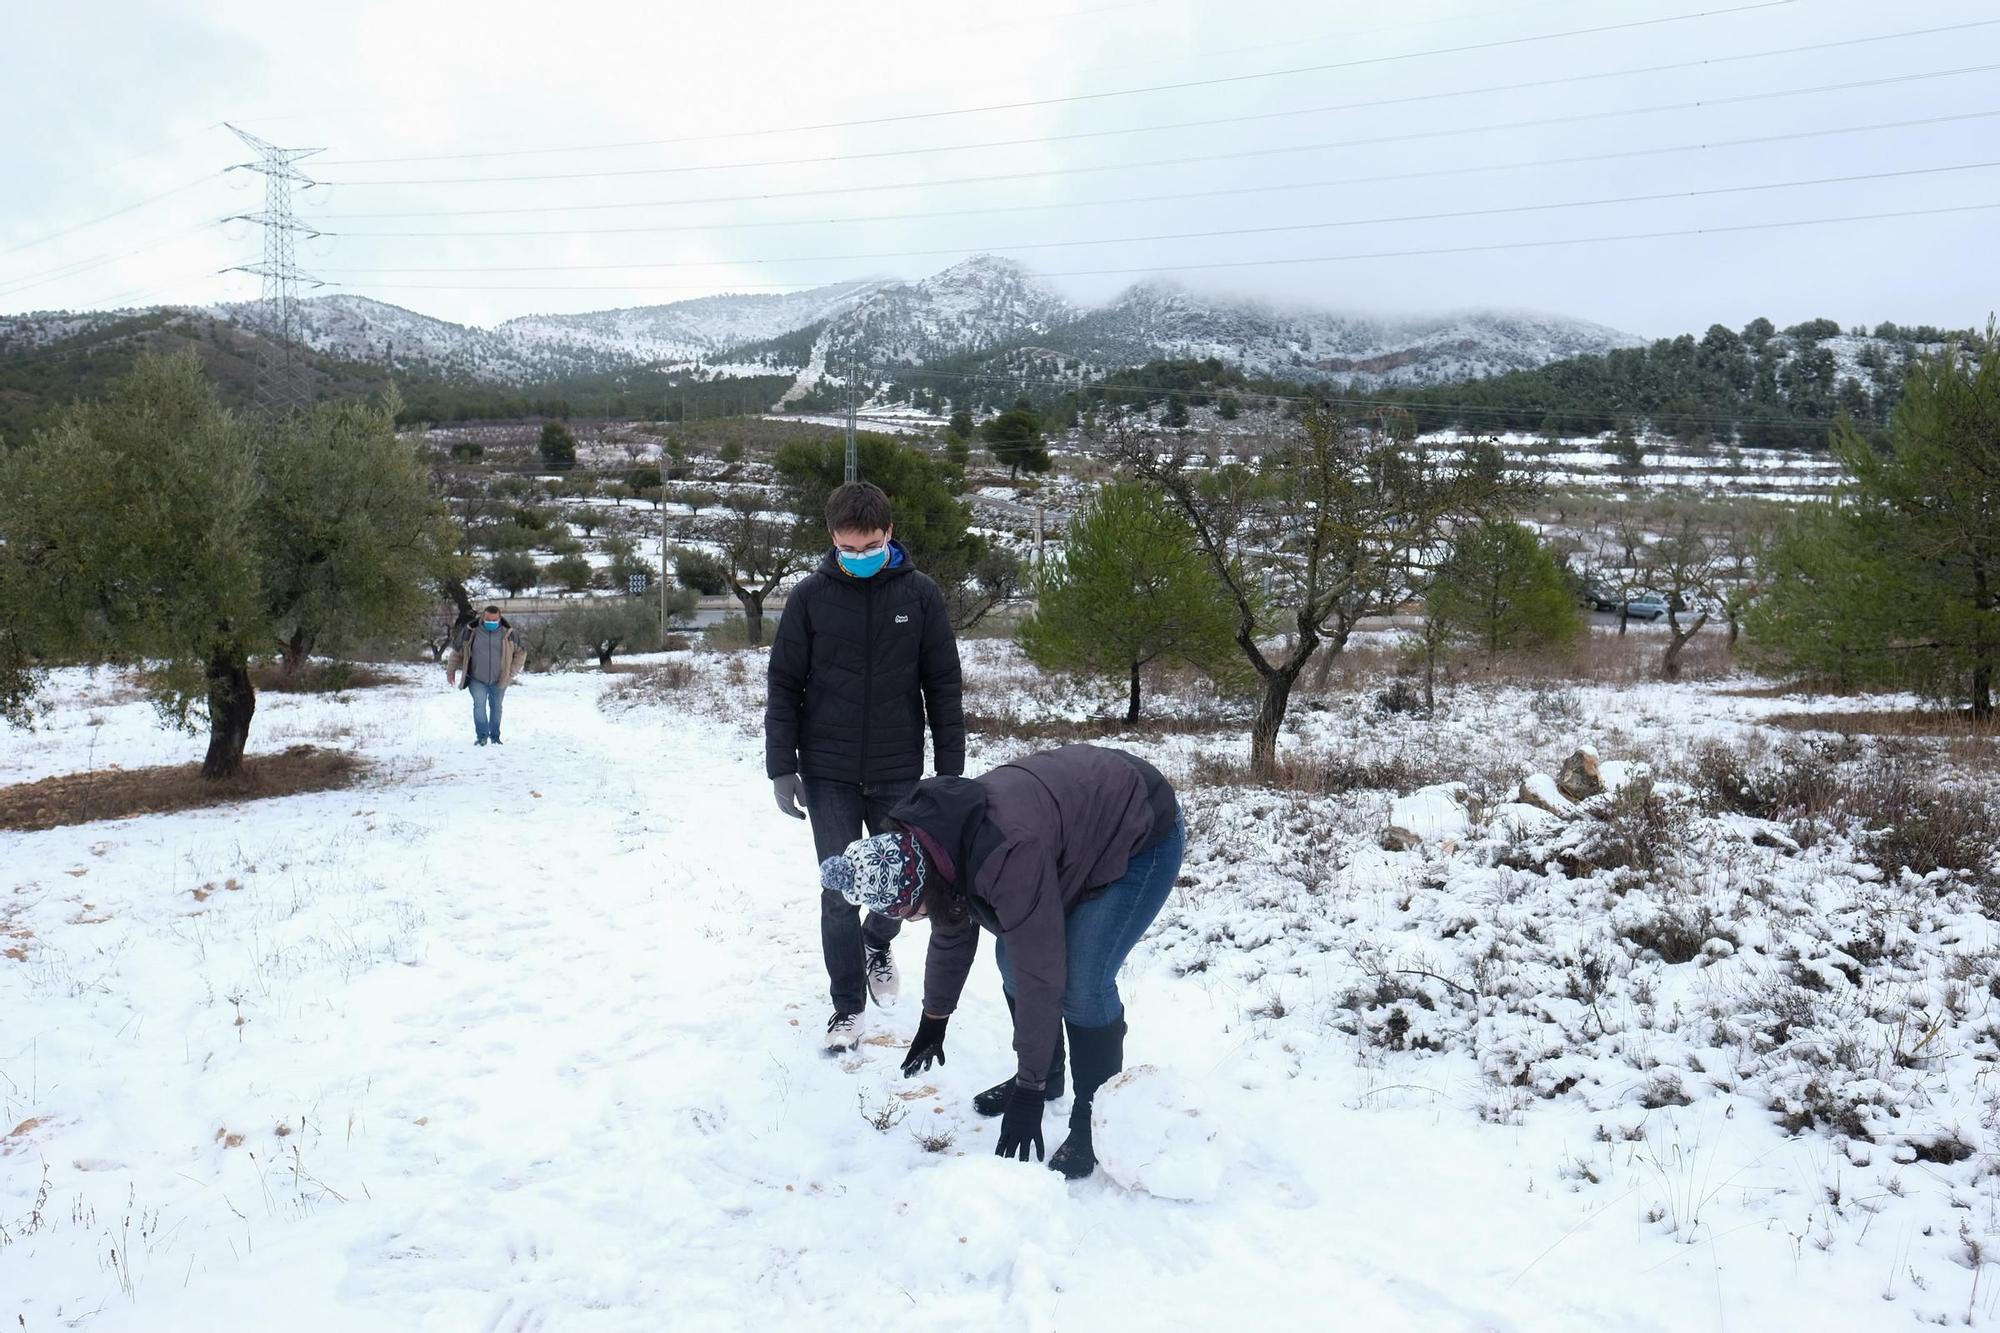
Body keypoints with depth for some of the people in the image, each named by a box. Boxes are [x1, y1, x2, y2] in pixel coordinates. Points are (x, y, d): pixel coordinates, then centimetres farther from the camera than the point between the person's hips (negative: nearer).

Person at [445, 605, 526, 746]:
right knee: (479, 704, -17)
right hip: (477, 680, -1)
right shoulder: (470, 632, -5)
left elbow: (521, 652, 5)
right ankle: (482, 735, -8)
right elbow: (457, 651, 8)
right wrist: (451, 670, 9)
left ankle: (495, 736, 27)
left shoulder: (509, 634, -5)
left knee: (496, 707, 12)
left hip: (499, 681, 1)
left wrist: (511, 673, -1)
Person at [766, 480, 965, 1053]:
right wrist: (781, 767, -5)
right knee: (840, 892, 2)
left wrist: (951, 770, -1)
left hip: (899, 771, 1)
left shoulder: (920, 594, -3)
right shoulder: (810, 596, -4)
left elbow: (944, 687, 1)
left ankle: (877, 943, 44)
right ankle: (847, 1004, 18)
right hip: (828, 774, -1)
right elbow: (784, 686, 1)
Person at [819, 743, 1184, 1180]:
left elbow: (1040, 976, -33)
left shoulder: (1006, 857, -39)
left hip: (1143, 832, -9)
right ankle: (1047, 1076, 26)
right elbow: (950, 935, 8)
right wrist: (934, 1020, 20)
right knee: (1013, 958, 5)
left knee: (1083, 984, -16)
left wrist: (1029, 1093, -25)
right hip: (1079, 827, 9)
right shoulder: (928, 841, -10)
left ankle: (1095, 1123, 1)